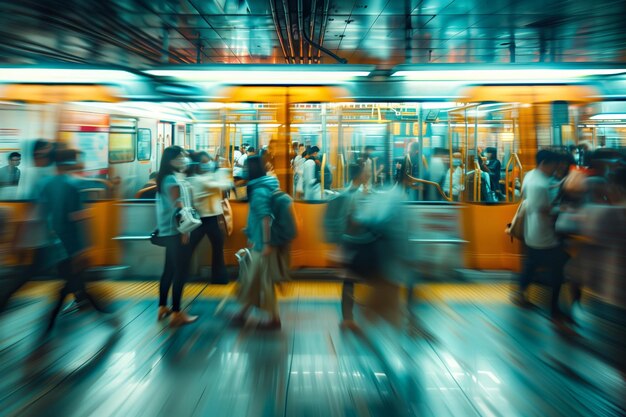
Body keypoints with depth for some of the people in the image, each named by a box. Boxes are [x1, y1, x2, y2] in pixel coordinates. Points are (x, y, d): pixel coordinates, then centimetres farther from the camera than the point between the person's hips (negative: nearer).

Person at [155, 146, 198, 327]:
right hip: (176, 230, -10)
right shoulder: (172, 179, -14)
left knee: (169, 269, 16)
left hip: (169, 230, 10)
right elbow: (177, 206, -18)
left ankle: (163, 307, 26)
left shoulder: (167, 178, 16)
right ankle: (177, 313, 0)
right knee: (181, 271, -5)